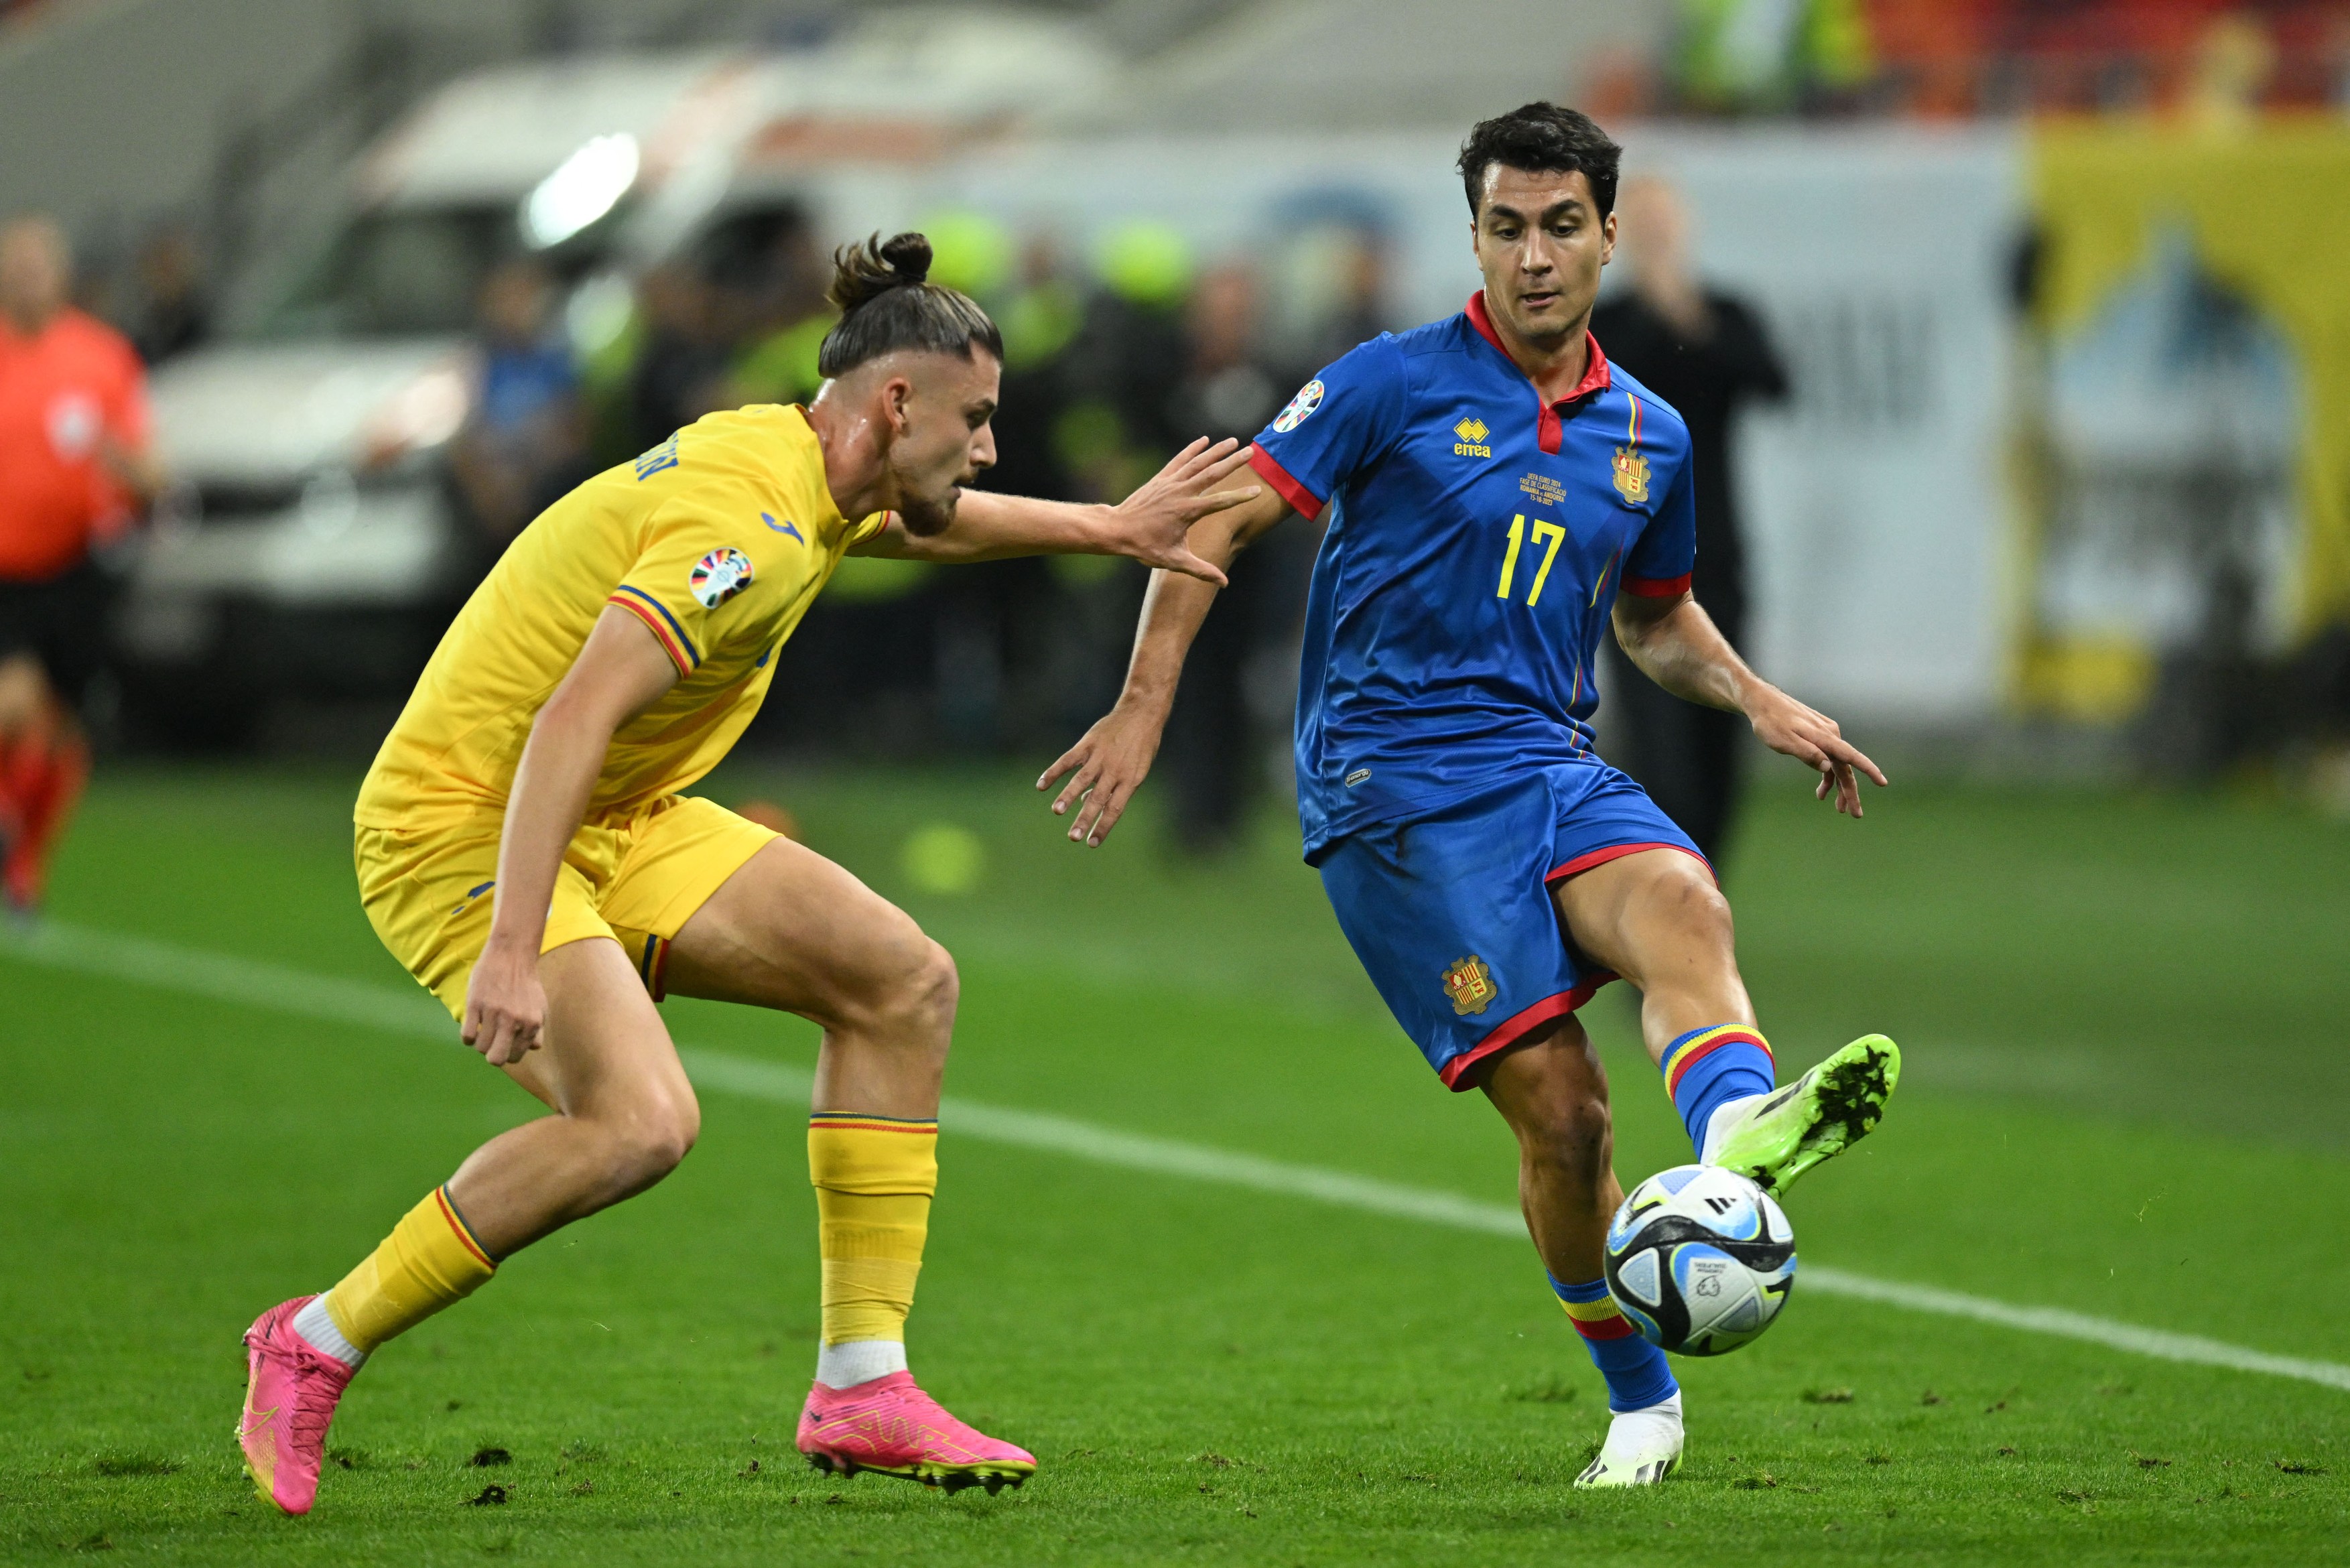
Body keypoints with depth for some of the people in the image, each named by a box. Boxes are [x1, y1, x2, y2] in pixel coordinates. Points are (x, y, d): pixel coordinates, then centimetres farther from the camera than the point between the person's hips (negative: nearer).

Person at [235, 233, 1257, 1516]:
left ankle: (861, 1391, 4)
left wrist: (1109, 527, 37)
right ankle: (314, 1347, -12)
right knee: (640, 1120, -30)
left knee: (904, 982, 3)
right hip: (455, 821, -10)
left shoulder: (795, 466, 7)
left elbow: (923, 521, 34)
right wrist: (511, 952, -41)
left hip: (614, 824, 10)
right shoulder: (750, 528, -25)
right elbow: (573, 717, -35)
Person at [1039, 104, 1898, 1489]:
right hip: (1395, 783, -4)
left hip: (1554, 763, 4)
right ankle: (1640, 1398, 4)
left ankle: (1740, 1126, -63)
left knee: (1683, 908, -32)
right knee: (1557, 1101, -13)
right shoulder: (1397, 384, -1)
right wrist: (1145, 708, -5)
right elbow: (1219, 524, 2)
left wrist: (1762, 704, 16)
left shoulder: (1648, 437, 15)